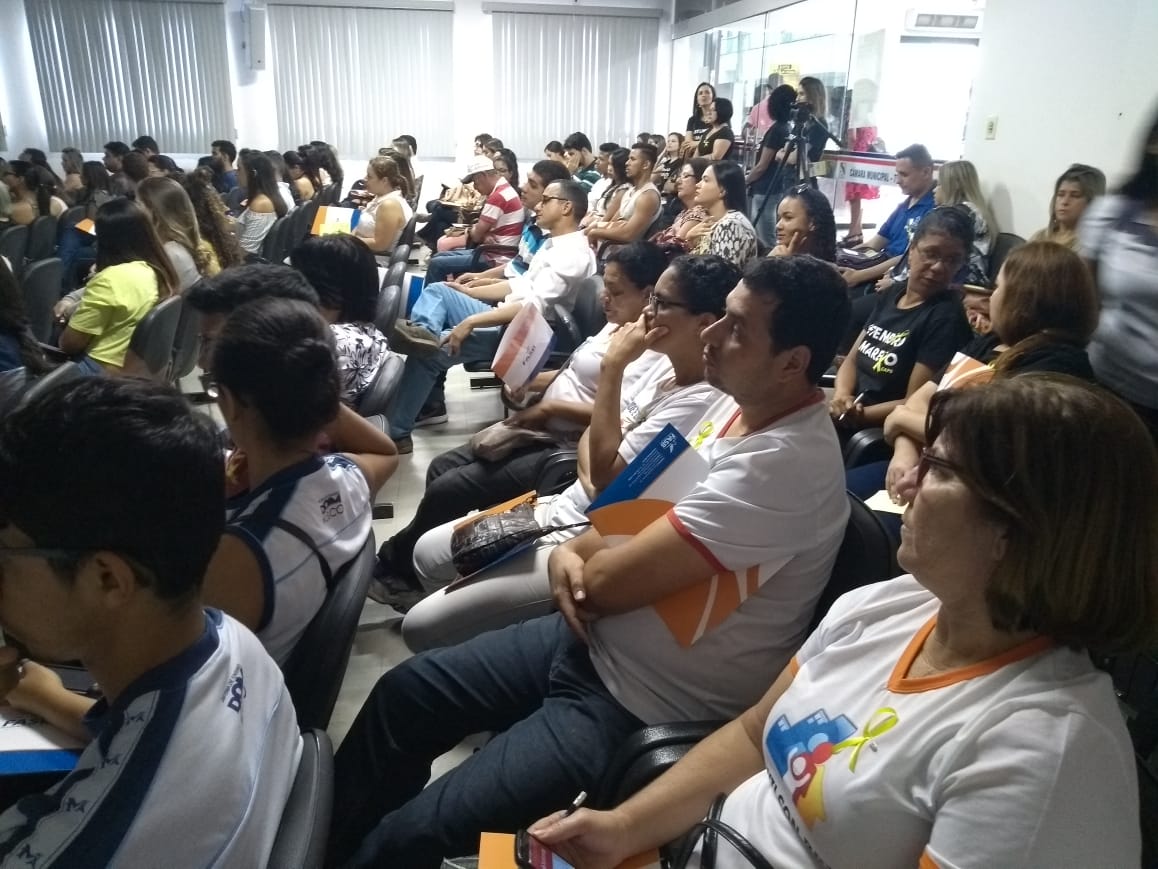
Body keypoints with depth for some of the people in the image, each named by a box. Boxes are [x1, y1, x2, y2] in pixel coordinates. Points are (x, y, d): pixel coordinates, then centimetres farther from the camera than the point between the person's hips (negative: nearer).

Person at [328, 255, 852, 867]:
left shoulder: (786, 465, -29)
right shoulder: (741, 402, 1)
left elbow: (611, 579, -27)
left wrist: (588, 557, -4)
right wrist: (570, 550, -6)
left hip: (645, 704, -9)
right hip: (595, 635, 9)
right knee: (403, 693, 12)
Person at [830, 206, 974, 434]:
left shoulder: (946, 317, -12)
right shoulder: (891, 295, 11)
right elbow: (852, 359, 11)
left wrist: (857, 415, -22)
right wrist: (841, 396, -9)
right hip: (852, 408, 7)